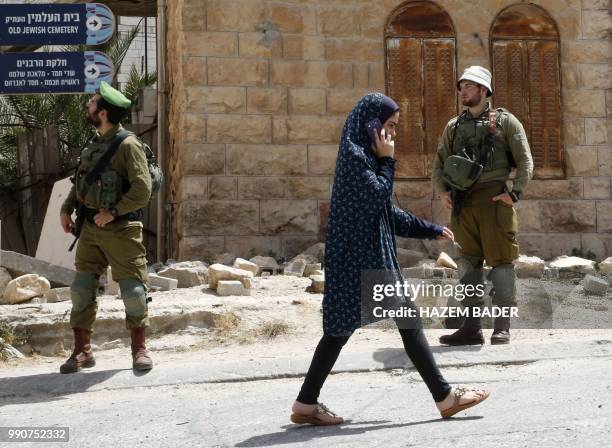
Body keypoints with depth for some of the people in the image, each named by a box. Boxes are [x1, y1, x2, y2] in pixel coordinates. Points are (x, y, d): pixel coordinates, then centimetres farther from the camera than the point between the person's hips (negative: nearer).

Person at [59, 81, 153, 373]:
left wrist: (113, 212, -17)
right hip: (90, 229, 7)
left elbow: (142, 190, -17)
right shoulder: (94, 144, 13)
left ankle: (139, 349, 14)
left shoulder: (128, 145, -11)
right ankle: (82, 351, 13)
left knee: (133, 290, -1)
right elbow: (80, 181, 22)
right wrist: (66, 208, 8)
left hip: (121, 229, -7)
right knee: (81, 289, 4)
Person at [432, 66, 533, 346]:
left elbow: (525, 161, 1)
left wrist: (515, 192, -11)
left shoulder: (504, 121, 6)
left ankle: (502, 328, 1)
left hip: (494, 199, -4)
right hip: (462, 203, 4)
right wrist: (442, 191, -1)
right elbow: (438, 166, 17)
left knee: (500, 261, -3)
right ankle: (471, 328, 10)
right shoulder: (453, 127, 17)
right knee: (469, 263, 6)